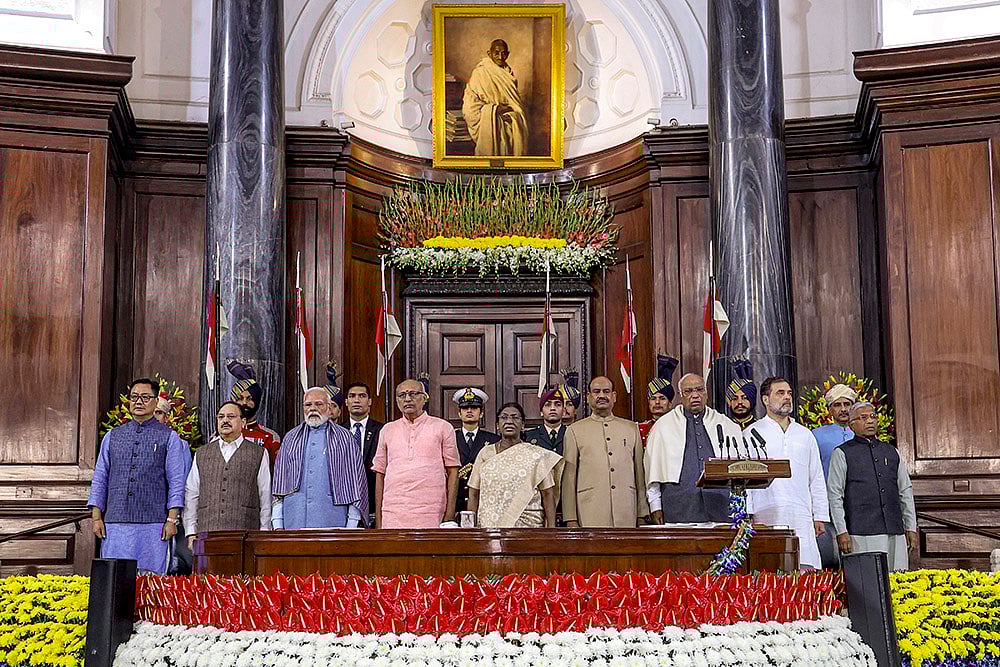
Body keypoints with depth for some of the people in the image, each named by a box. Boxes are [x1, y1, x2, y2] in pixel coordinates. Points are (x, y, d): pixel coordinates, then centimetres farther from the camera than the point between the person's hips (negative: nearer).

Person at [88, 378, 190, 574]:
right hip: (115, 523, 3)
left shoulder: (169, 438, 5)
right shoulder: (112, 436, 14)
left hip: (153, 525, -2)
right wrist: (96, 517, 5)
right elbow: (100, 478, 14)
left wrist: (172, 520, -8)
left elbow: (176, 482, 0)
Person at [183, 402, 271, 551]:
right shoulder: (201, 454, 18)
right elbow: (191, 496, 14)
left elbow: (265, 498, 8)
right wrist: (191, 533, 5)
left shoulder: (258, 453, 11)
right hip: (207, 534, 2)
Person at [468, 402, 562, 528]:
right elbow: (473, 495, 8)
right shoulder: (486, 453, 9)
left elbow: (548, 494, -1)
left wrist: (551, 527, -9)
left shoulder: (536, 455, 3)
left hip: (527, 525, -1)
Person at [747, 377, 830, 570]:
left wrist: (820, 516, 12)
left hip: (801, 519, 3)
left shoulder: (805, 435, 19)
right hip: (765, 518, -3)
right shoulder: (752, 433, 8)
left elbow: (817, 479, 20)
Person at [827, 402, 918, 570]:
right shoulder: (842, 454, 4)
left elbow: (906, 492, 20)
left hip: (895, 533, 4)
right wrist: (841, 532, -8)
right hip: (861, 534, -4)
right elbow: (835, 496, 0)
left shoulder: (891, 452, 18)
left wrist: (911, 528, 13)